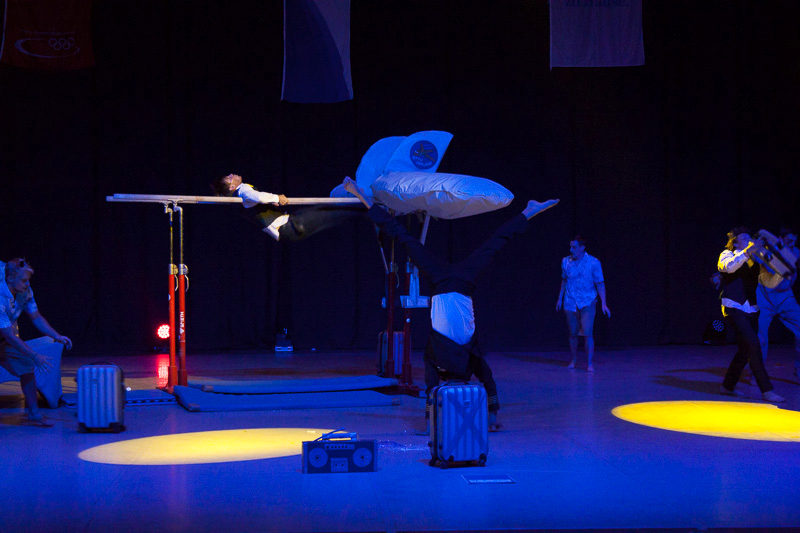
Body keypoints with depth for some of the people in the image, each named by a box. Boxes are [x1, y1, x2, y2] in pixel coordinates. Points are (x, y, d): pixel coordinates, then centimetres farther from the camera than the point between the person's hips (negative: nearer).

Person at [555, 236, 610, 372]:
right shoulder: (566, 261, 2)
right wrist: (560, 298, 20)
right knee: (573, 334, 8)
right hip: (570, 303, 3)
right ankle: (573, 360, 24)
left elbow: (600, 284, -5)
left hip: (587, 303, -3)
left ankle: (589, 363, -6)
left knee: (587, 333, -12)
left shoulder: (593, 262, -8)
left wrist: (603, 303, -11)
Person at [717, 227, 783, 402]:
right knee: (753, 345, -17)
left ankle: (728, 386, 24)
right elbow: (729, 266, -21)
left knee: (745, 349, 9)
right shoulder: (727, 255, 3)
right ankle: (766, 390, -17)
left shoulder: (754, 259, 18)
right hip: (734, 307, -7)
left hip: (750, 309, 7)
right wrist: (746, 253, -30)